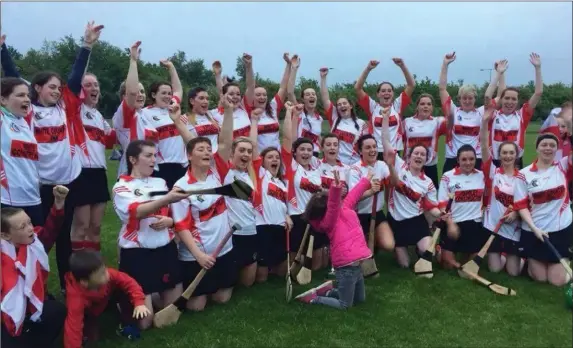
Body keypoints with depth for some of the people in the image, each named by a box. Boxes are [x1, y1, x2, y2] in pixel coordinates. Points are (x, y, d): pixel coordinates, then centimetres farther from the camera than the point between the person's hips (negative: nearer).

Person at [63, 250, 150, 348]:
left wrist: (139, 303, -39)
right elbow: (73, 327, -44)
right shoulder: (76, 299, -45)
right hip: (87, 312, -2)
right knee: (92, 337, -17)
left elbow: (128, 282, -28)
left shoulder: (106, 274, -37)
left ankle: (126, 325, -2)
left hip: (105, 300, 2)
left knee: (125, 292, -23)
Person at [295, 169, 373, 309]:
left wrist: (366, 180, 30)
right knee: (345, 305, 2)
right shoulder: (328, 222, -18)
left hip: (354, 263, 9)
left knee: (360, 299, 21)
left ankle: (329, 290, 31)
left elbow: (354, 194, 21)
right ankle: (314, 298, 14)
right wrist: (336, 187, -56)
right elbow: (334, 204, -39)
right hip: (346, 266, -9)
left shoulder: (345, 208, 6)